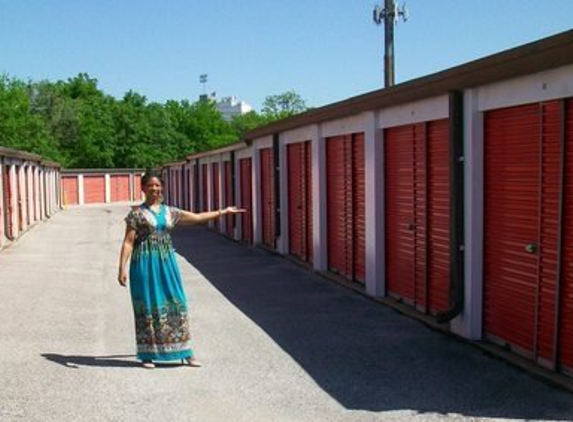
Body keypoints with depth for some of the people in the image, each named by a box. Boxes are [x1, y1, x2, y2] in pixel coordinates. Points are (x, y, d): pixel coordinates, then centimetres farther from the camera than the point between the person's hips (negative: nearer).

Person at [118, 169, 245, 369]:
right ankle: (147, 355, 15)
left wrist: (223, 211, 22)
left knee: (176, 303, 5)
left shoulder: (170, 211, 11)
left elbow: (197, 217, 19)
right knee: (148, 306, 2)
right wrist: (122, 268, -13)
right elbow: (128, 242, -6)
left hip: (166, 262, 4)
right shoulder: (137, 212, -3)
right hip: (145, 263, -4)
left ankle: (185, 352, 14)